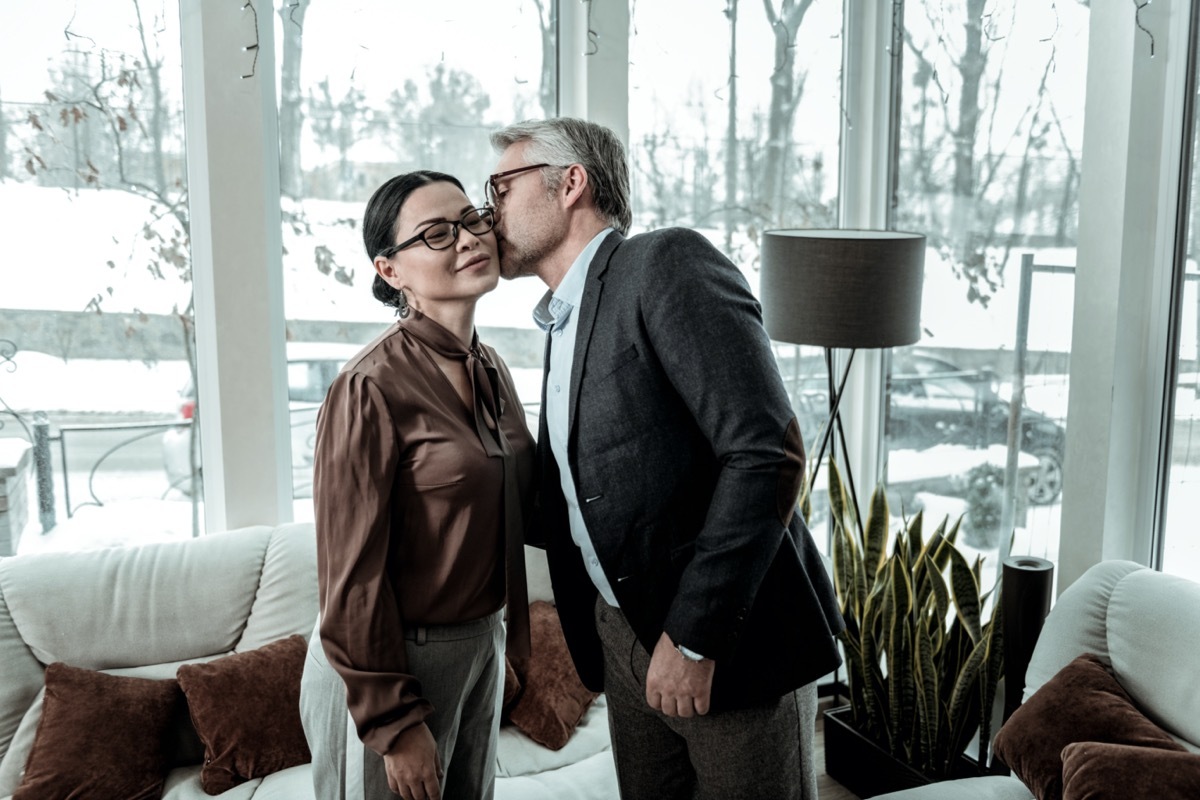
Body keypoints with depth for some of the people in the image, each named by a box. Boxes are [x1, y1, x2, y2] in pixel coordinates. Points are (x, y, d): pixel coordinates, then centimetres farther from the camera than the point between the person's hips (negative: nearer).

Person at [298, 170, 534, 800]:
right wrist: (395, 723, -15)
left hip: (482, 646, 7)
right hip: (394, 661, -7)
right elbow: (352, 577, -18)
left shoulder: (489, 369, 4)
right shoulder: (370, 388, -20)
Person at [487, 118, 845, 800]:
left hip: (734, 639, -8)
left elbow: (768, 454, -23)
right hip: (627, 638, 8)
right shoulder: (563, 321, 13)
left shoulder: (669, 265, -14)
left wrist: (693, 635, -21)